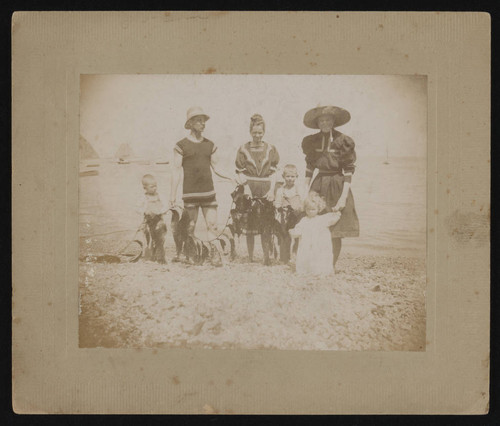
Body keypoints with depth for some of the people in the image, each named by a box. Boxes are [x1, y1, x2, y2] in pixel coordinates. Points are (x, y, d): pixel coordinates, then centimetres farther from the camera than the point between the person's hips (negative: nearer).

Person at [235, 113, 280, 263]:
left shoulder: (271, 149, 8)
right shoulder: (243, 149, 5)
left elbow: (273, 173, 5)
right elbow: (240, 173, 3)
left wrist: (272, 190, -7)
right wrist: (246, 188, -11)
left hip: (266, 191, 1)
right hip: (250, 191, -1)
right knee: (250, 227, -1)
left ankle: (267, 258, -2)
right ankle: (250, 258, 7)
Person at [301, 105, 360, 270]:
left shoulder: (342, 141, -6)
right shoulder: (312, 141, 6)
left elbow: (348, 171, -8)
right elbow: (309, 168, 11)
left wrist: (344, 197, -15)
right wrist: (306, 192, 4)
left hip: (337, 186, -3)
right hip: (318, 186, 3)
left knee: (335, 232, -2)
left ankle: (333, 266, 9)